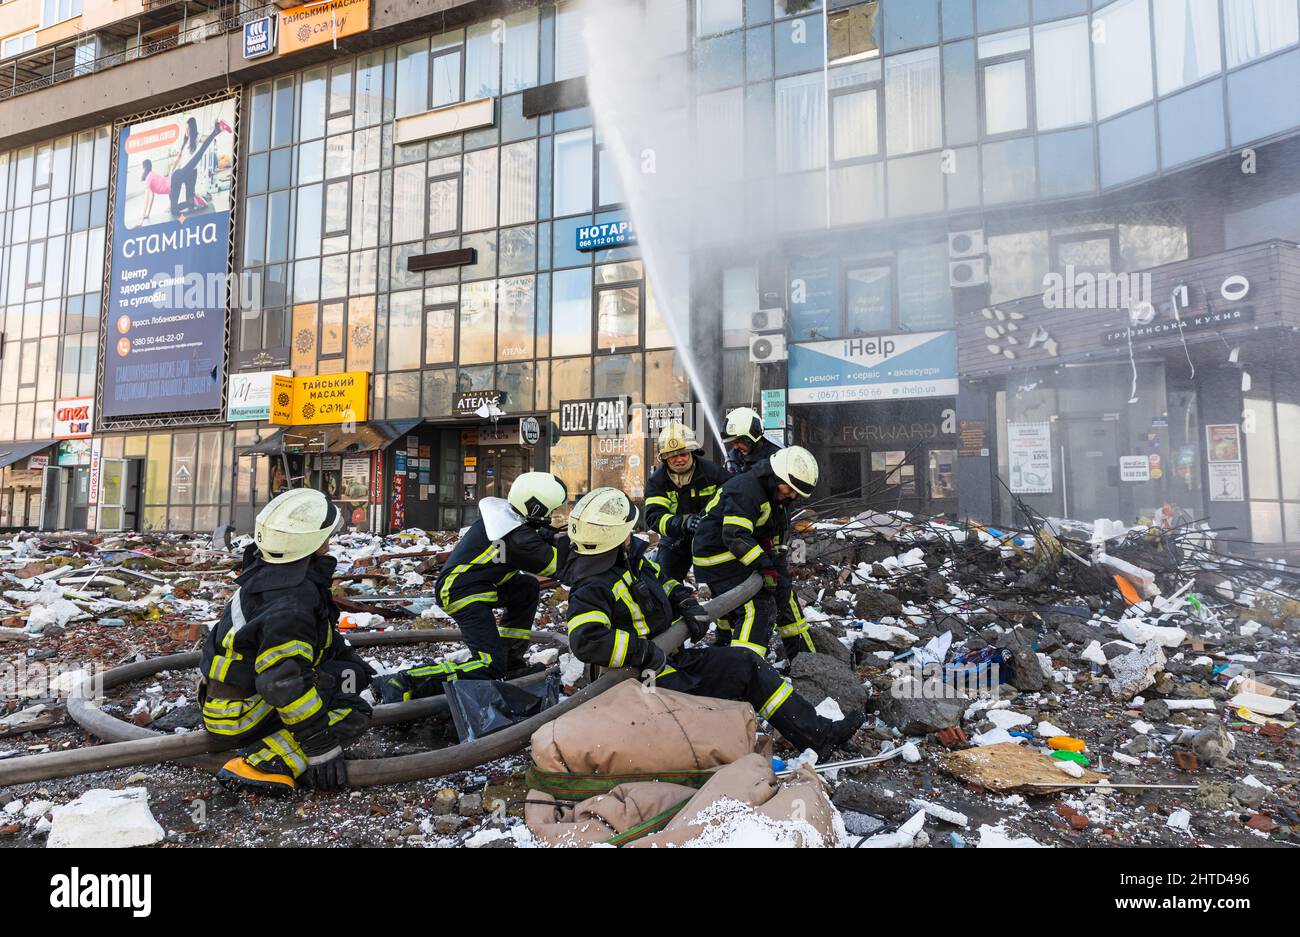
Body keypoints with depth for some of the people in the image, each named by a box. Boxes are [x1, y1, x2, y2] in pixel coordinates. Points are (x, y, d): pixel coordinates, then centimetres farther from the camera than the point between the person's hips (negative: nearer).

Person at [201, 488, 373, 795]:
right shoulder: (289, 604, -31)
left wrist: (350, 659, 23)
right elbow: (284, 685, -36)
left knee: (352, 671, 13)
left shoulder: (269, 574, 0)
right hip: (239, 719, -9)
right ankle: (257, 764, -19)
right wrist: (321, 748, -28)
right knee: (355, 713, -15)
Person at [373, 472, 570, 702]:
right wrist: (563, 542, 5)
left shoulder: (502, 511, 2)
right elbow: (550, 564, -11)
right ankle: (404, 683, -21)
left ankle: (510, 659, 20)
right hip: (464, 594, -10)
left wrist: (548, 534, 6)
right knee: (490, 669, -13)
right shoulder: (517, 538, -22)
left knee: (528, 588, 17)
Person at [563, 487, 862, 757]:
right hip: (649, 680, -9)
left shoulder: (632, 559, 7)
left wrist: (689, 606, 3)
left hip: (671, 657, 9)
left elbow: (664, 584, 23)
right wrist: (645, 652, -30)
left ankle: (818, 734, 9)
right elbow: (586, 640, -37)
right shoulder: (591, 589, -22)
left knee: (745, 663, 5)